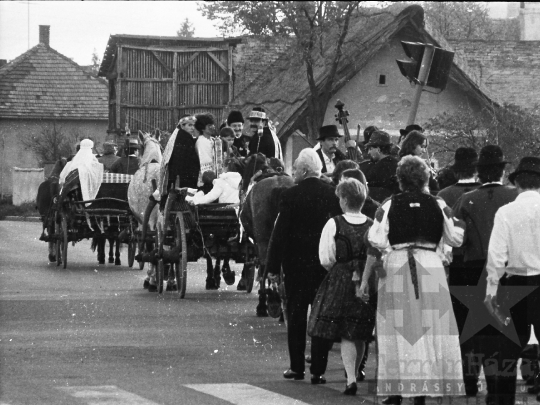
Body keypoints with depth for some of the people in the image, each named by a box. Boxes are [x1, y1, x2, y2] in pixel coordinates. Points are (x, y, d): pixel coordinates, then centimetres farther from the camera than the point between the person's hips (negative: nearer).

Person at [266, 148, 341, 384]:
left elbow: (280, 232, -9)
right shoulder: (332, 194, -3)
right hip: (325, 264, 2)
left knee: (296, 315, 9)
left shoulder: (291, 196, -10)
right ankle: (318, 371, 4)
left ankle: (297, 367, 12)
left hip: (296, 262, -2)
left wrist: (273, 266, -4)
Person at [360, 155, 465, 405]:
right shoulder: (438, 205, 0)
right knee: (429, 328, 6)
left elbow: (375, 244, -6)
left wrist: (365, 279, -1)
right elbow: (455, 238, 3)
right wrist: (458, 221, 24)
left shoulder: (389, 206, -3)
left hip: (396, 268, -1)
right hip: (430, 267, 1)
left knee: (397, 330, 4)